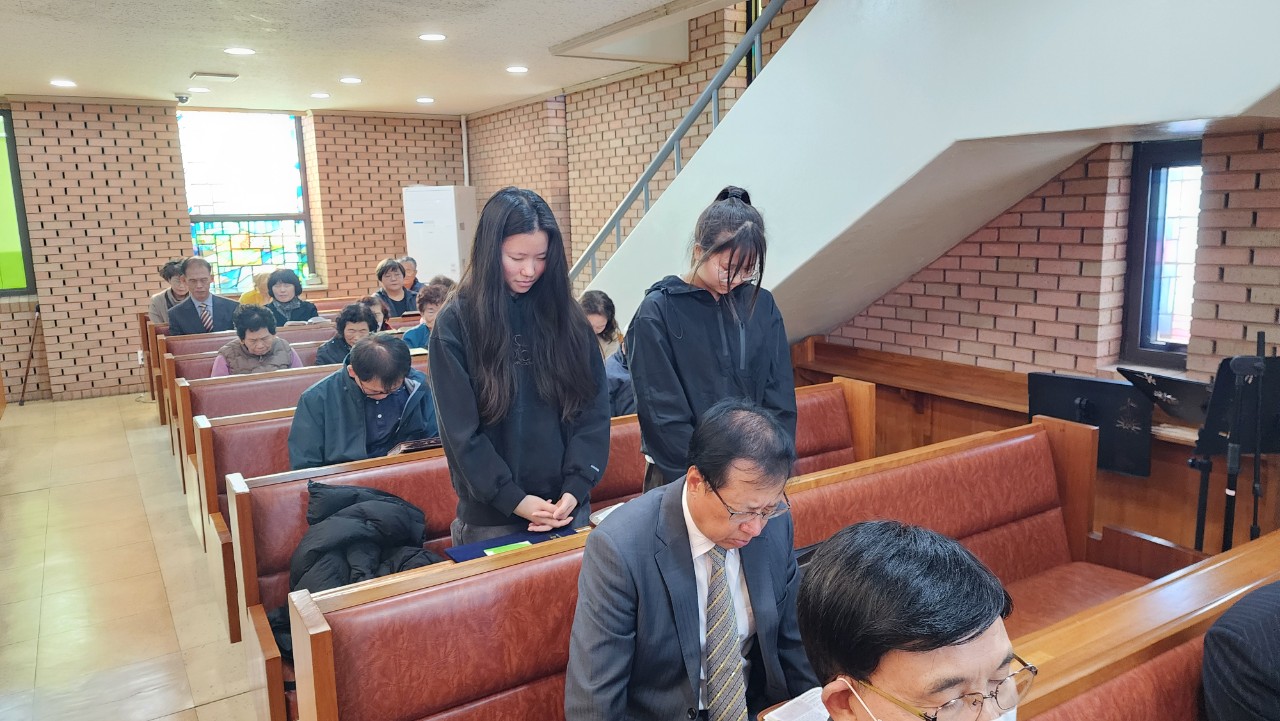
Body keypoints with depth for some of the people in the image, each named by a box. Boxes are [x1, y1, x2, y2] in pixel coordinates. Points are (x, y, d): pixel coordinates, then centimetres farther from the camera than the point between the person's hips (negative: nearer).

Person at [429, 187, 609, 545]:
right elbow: (461, 430, -9)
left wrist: (575, 488, -11)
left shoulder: (568, 318, 2)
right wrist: (514, 500, -15)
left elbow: (593, 409, 0)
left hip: (567, 507, 3)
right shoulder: (455, 324, -6)